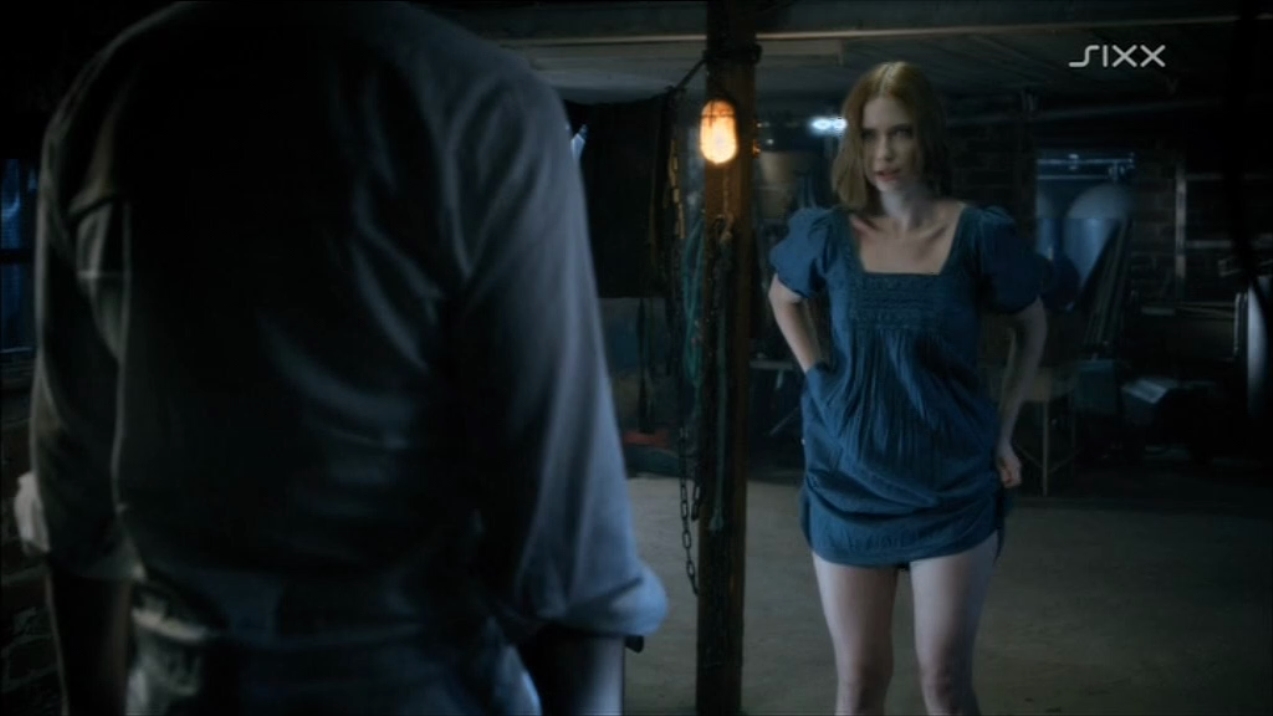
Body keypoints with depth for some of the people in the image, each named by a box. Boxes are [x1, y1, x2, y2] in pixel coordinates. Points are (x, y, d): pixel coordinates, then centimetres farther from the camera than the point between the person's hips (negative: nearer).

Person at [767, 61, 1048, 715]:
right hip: (847, 485, 1)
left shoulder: (980, 235, -9)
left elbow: (1032, 326, 9)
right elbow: (782, 298, 18)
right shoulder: (827, 234, -5)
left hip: (951, 489, -1)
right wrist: (815, 374, 5)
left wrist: (1003, 429, 2)